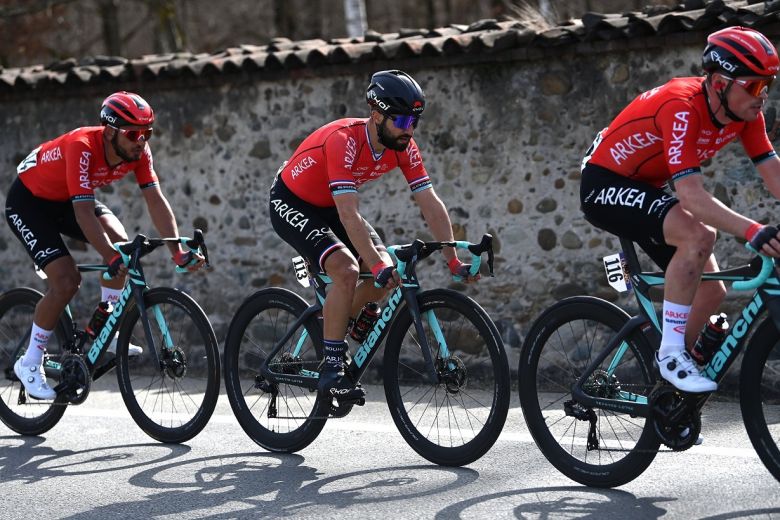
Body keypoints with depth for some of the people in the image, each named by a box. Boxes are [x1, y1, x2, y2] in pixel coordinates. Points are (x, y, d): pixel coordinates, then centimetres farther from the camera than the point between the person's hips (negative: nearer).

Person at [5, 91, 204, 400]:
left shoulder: (138, 151, -18)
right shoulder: (82, 146, -37)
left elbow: (156, 201, -19)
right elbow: (84, 212, -42)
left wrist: (178, 251, -29)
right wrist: (112, 259, -49)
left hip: (66, 199, 7)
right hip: (29, 201, -7)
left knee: (120, 243, -18)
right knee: (66, 281, -19)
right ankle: (29, 363, -3)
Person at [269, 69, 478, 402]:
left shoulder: (403, 147, -13)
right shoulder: (344, 140, -34)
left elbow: (431, 204, -12)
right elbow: (349, 215, -40)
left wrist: (454, 261, -18)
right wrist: (377, 265, -46)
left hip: (328, 207, 8)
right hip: (291, 204, -7)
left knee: (387, 271, -9)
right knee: (347, 269, -28)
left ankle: (332, 323, 16)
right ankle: (331, 371, -20)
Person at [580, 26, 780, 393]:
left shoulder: (745, 111, -8)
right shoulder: (682, 108, -32)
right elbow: (691, 195, -40)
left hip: (647, 188, 9)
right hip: (606, 186, -9)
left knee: (711, 292, 1)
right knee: (699, 236, -32)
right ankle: (671, 355, -22)